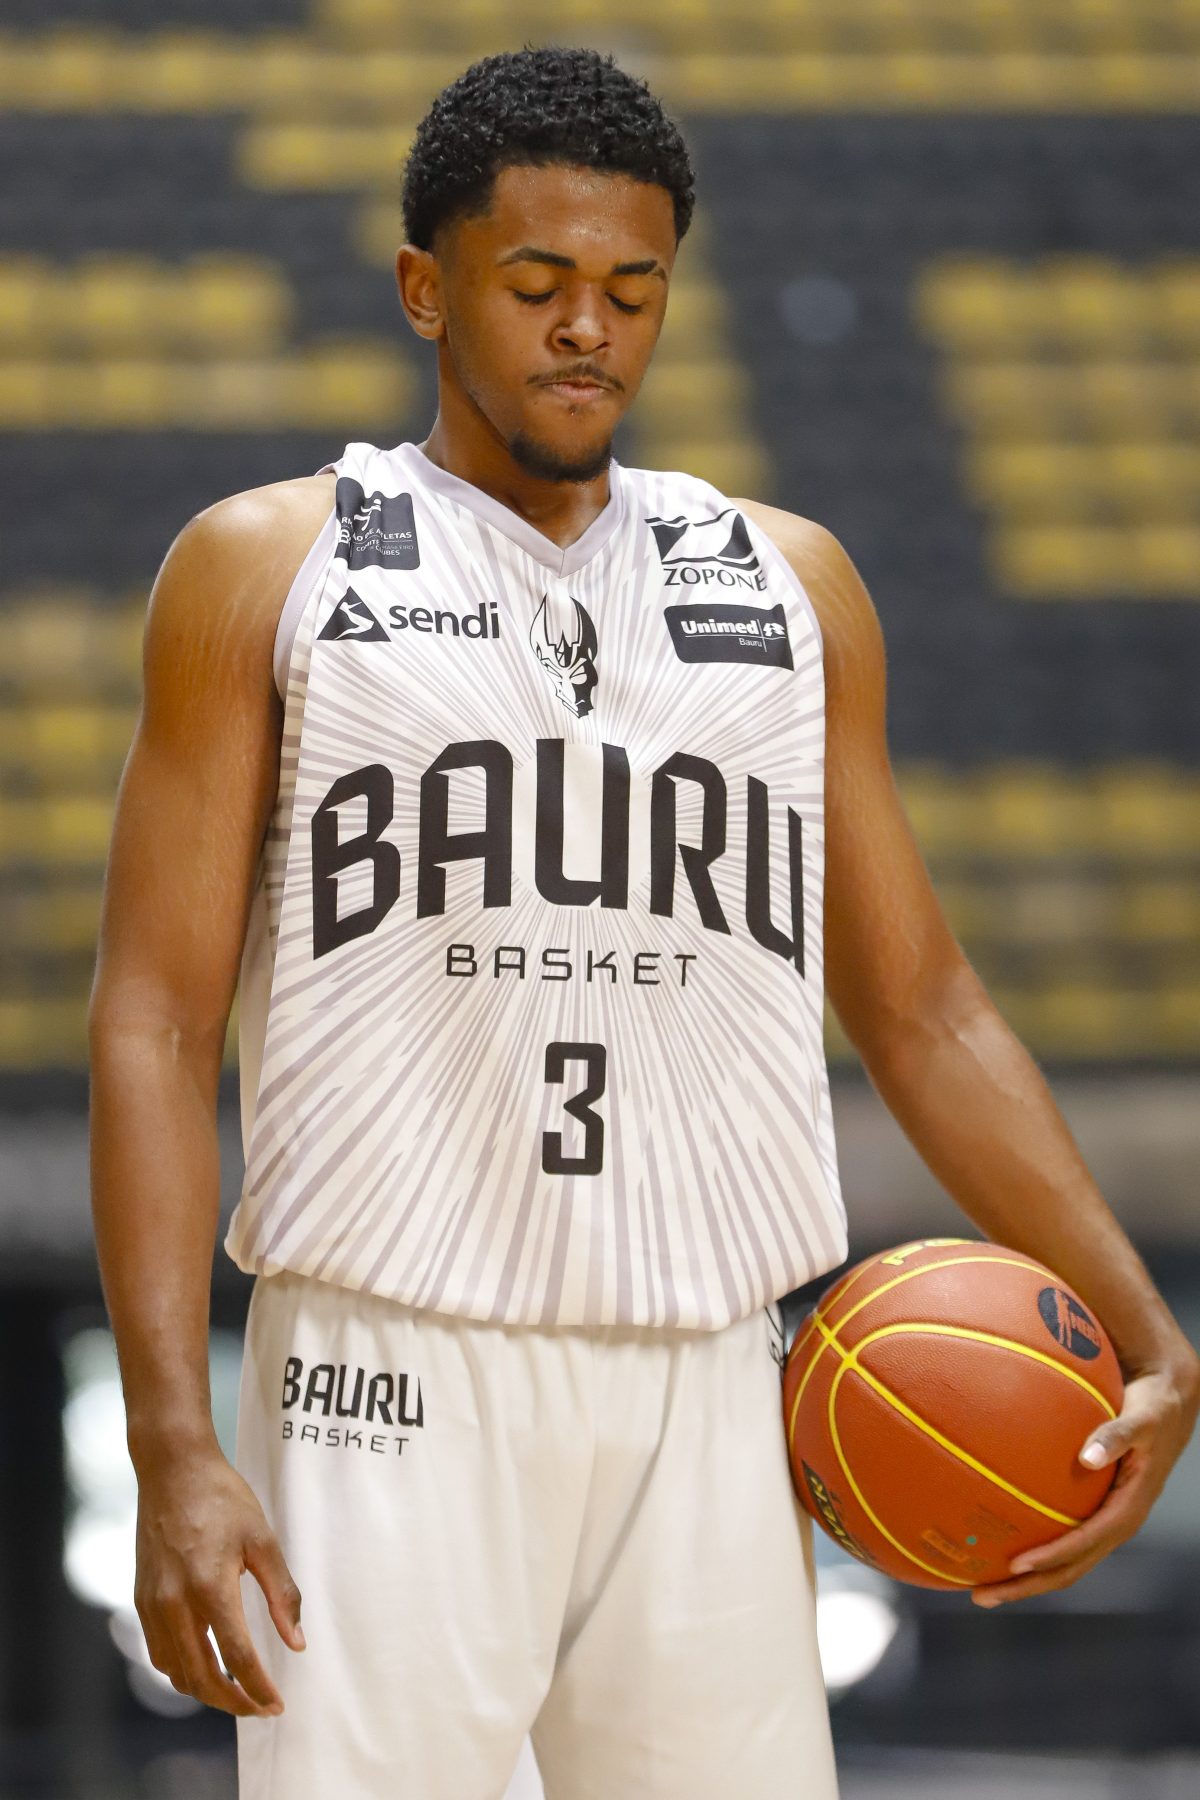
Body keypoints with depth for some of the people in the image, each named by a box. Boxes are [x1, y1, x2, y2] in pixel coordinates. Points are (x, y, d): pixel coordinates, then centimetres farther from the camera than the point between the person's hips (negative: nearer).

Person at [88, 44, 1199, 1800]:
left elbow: (924, 1012, 19)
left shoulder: (788, 584, 16)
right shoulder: (271, 569, 6)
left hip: (704, 1407, 3)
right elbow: (156, 1022, 1)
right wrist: (175, 1452, -10)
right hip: (398, 1390, -3)